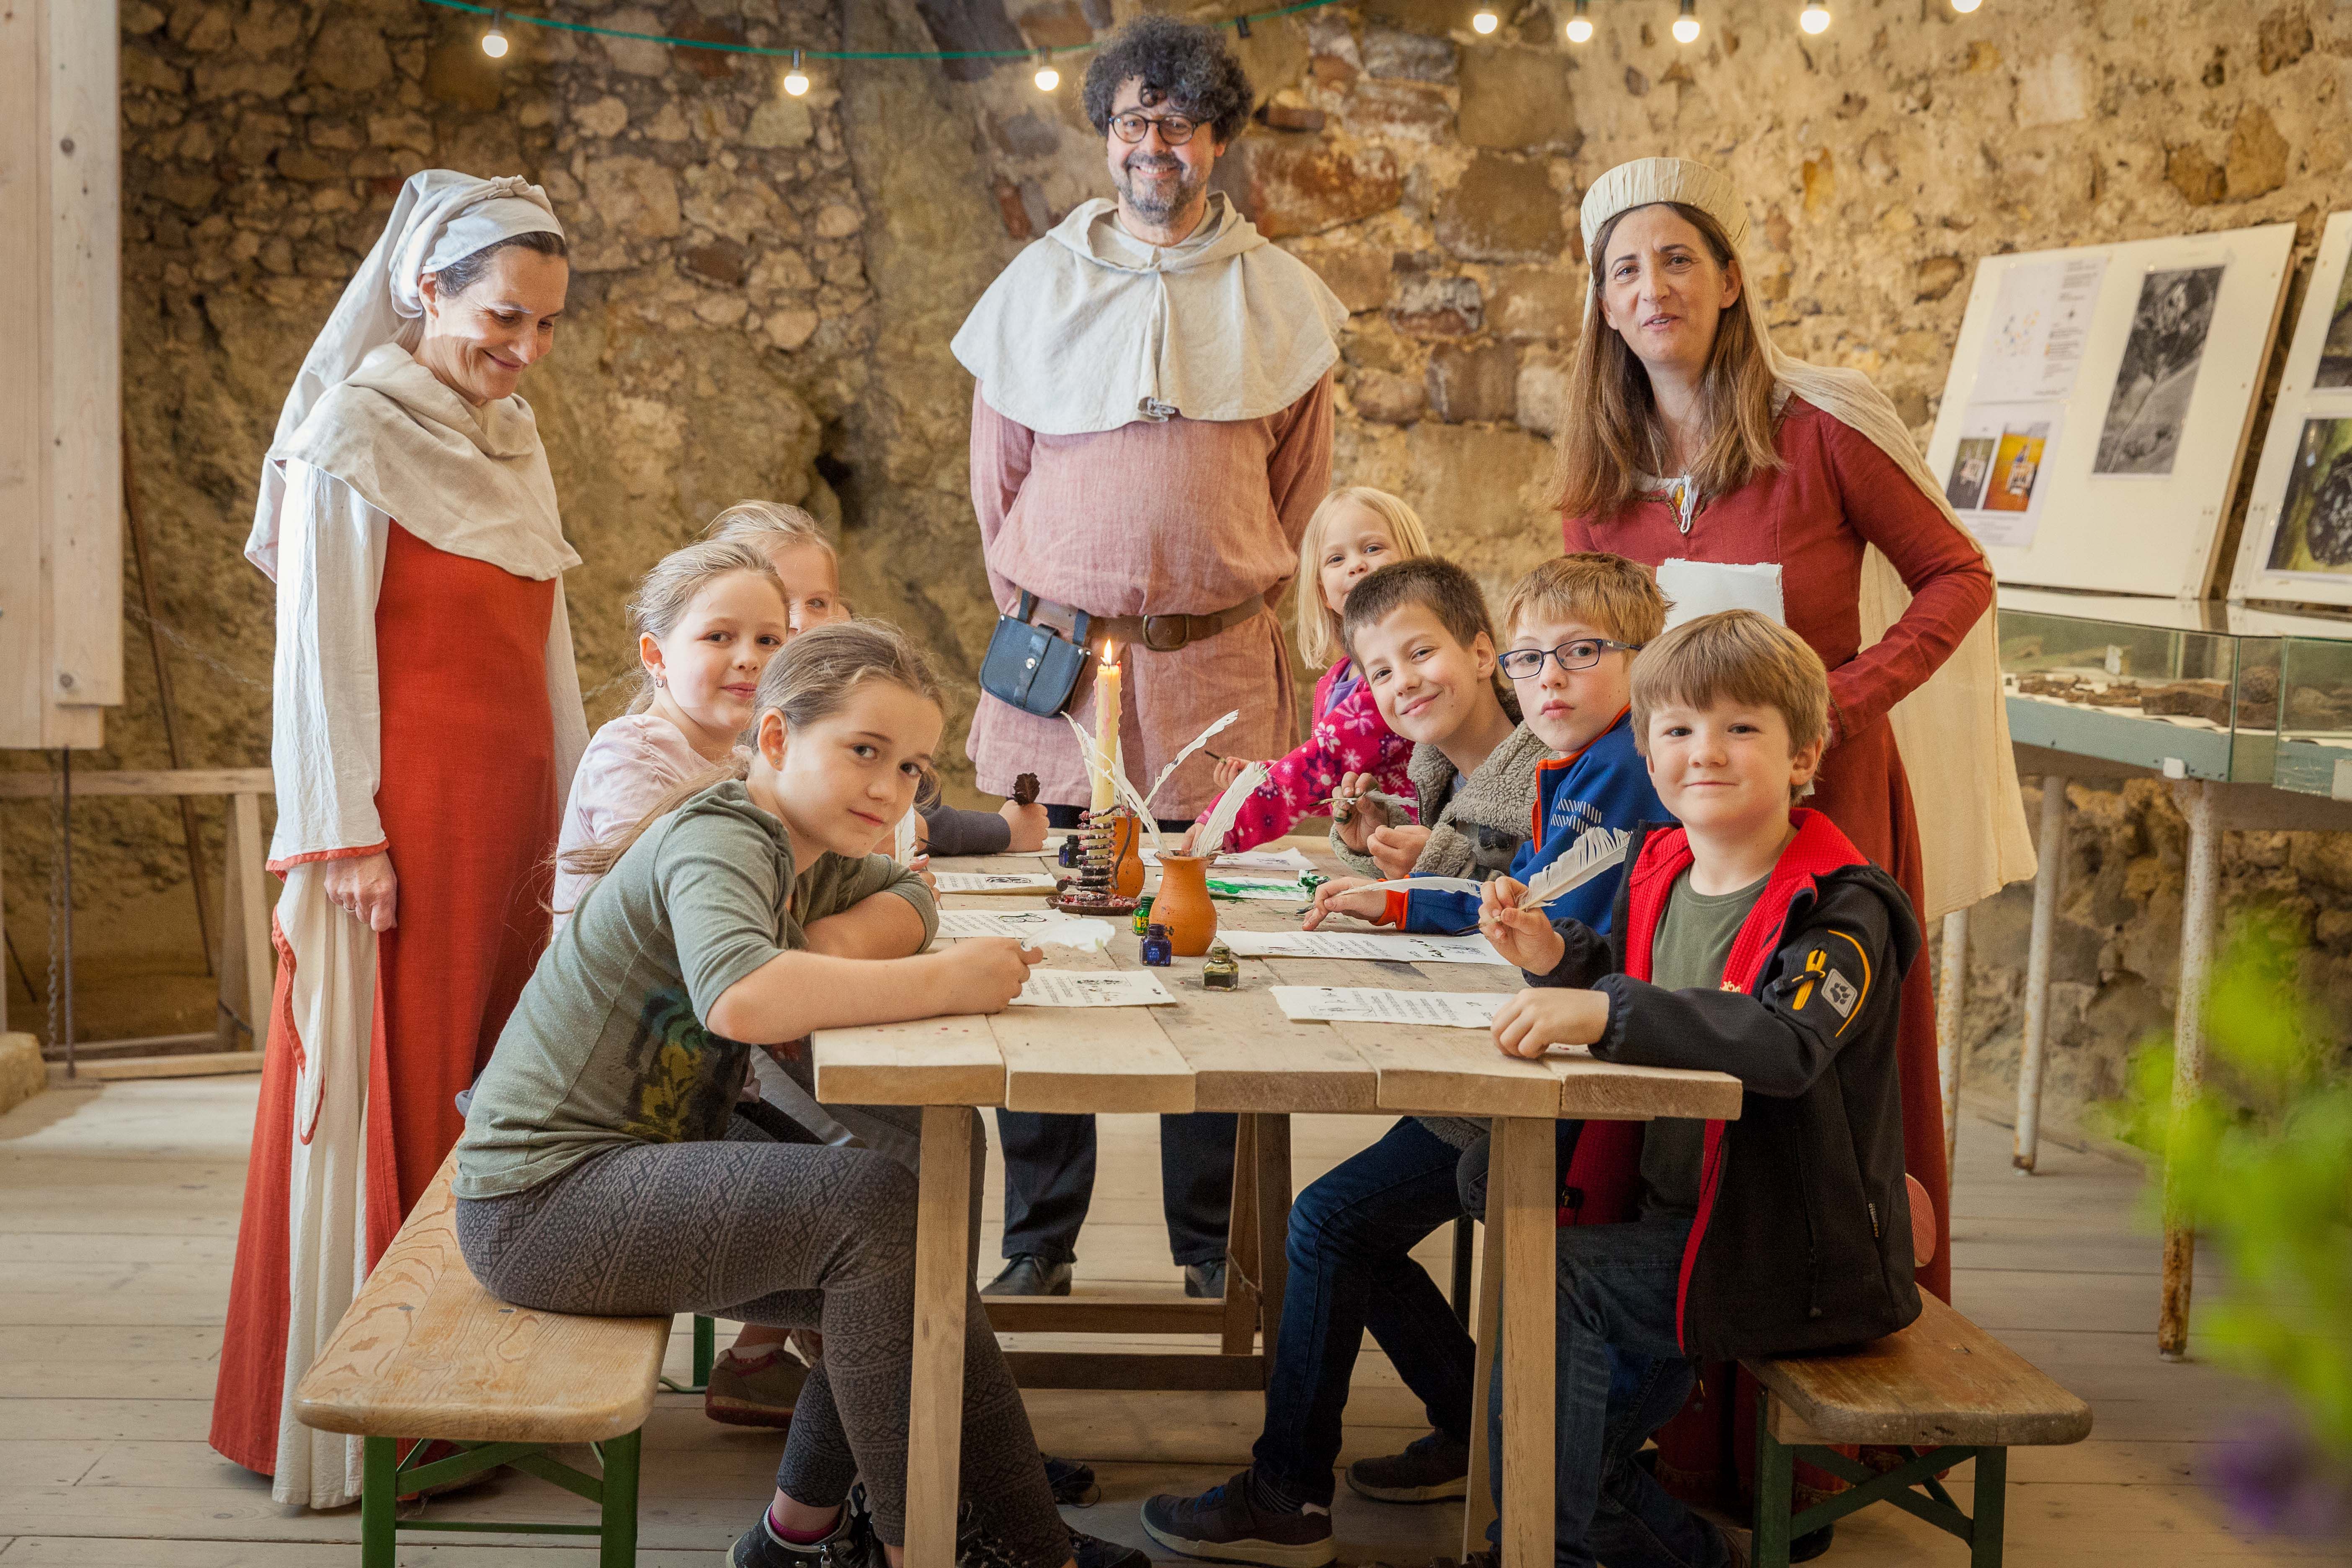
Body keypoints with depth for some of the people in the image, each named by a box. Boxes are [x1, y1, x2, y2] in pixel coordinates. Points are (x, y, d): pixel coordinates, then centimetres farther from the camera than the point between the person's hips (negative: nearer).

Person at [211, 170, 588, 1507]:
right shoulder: (357, 432, -7)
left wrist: (574, 809, 17)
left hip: (509, 808, 7)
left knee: (495, 1083, 8)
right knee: (395, 1093, -3)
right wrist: (344, 836, -13)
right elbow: (322, 646, -10)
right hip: (407, 807, -7)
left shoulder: (511, 437, 16)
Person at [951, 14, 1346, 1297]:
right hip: (1058, 663, 0)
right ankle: (1038, 1241, 12)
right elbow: (997, 482, 14)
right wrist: (1040, 626, 11)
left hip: (1219, 672, 0)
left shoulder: (1279, 299, 8)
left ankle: (1214, 1246, 13)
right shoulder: (1038, 287, 8)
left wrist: (1233, 610, 12)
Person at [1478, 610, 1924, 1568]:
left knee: (1552, 1277, -20)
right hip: (1669, 1225, 8)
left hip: (1790, 1263, -8)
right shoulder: (1658, 869, 7)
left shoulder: (1839, 911, -16)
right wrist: (1559, 961, 1)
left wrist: (1606, 1011, -44)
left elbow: (1788, 1042, -35)